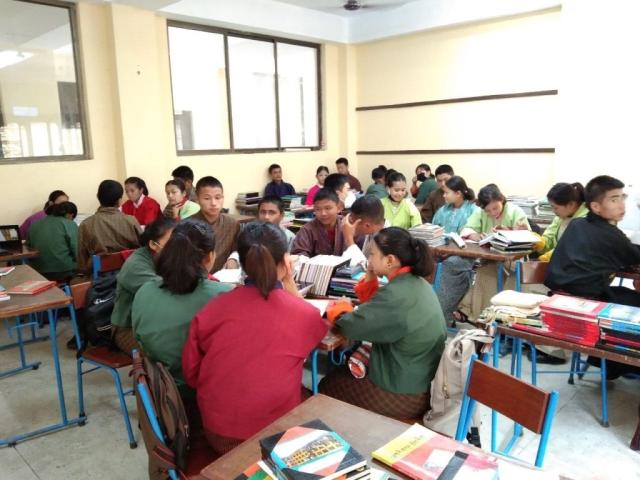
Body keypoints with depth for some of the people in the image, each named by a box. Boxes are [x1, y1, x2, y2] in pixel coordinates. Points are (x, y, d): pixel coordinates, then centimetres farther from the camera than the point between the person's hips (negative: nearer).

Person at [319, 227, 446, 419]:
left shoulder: (397, 294, -29)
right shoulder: (415, 282, 1)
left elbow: (350, 326, -23)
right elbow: (376, 307, 13)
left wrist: (340, 308, -2)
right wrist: (370, 276, -1)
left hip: (406, 394, -9)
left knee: (327, 386, 13)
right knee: (344, 370, 26)